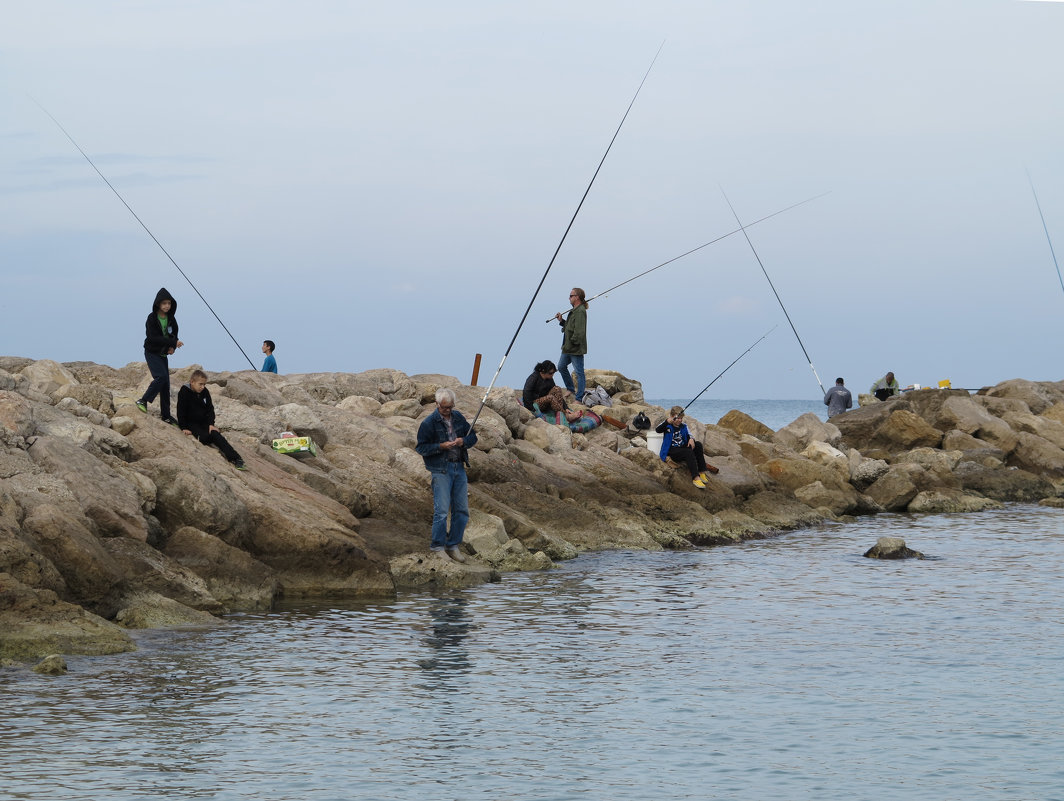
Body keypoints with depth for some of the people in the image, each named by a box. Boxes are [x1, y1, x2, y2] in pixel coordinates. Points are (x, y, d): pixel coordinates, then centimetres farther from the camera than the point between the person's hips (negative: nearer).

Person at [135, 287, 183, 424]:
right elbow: (154, 338, -25)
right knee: (161, 376, -25)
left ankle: (165, 415, 9)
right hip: (152, 353, -6)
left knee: (165, 385, 4)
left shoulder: (171, 319, 4)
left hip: (163, 354, 6)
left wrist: (173, 347, -8)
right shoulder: (152, 319, -15)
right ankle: (143, 401, -13)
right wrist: (173, 342, -30)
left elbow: (174, 335, 14)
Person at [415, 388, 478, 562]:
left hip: (459, 468, 6)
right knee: (442, 510, -12)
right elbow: (421, 447, -6)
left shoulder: (458, 417, 11)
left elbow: (473, 436, 17)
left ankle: (453, 546, 17)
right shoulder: (428, 423, -6)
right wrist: (441, 446, -19)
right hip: (441, 470, -6)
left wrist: (463, 441, -5)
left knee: (462, 510, 7)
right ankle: (437, 547, -5)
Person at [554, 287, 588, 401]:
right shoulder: (574, 310, 13)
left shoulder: (580, 311, -19)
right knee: (561, 366, 22)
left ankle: (579, 398, -3)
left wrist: (573, 341, -17)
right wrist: (561, 321, 9)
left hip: (576, 349, -11)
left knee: (579, 372, -5)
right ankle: (571, 389, 36)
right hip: (568, 348, 11)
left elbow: (579, 331, -26)